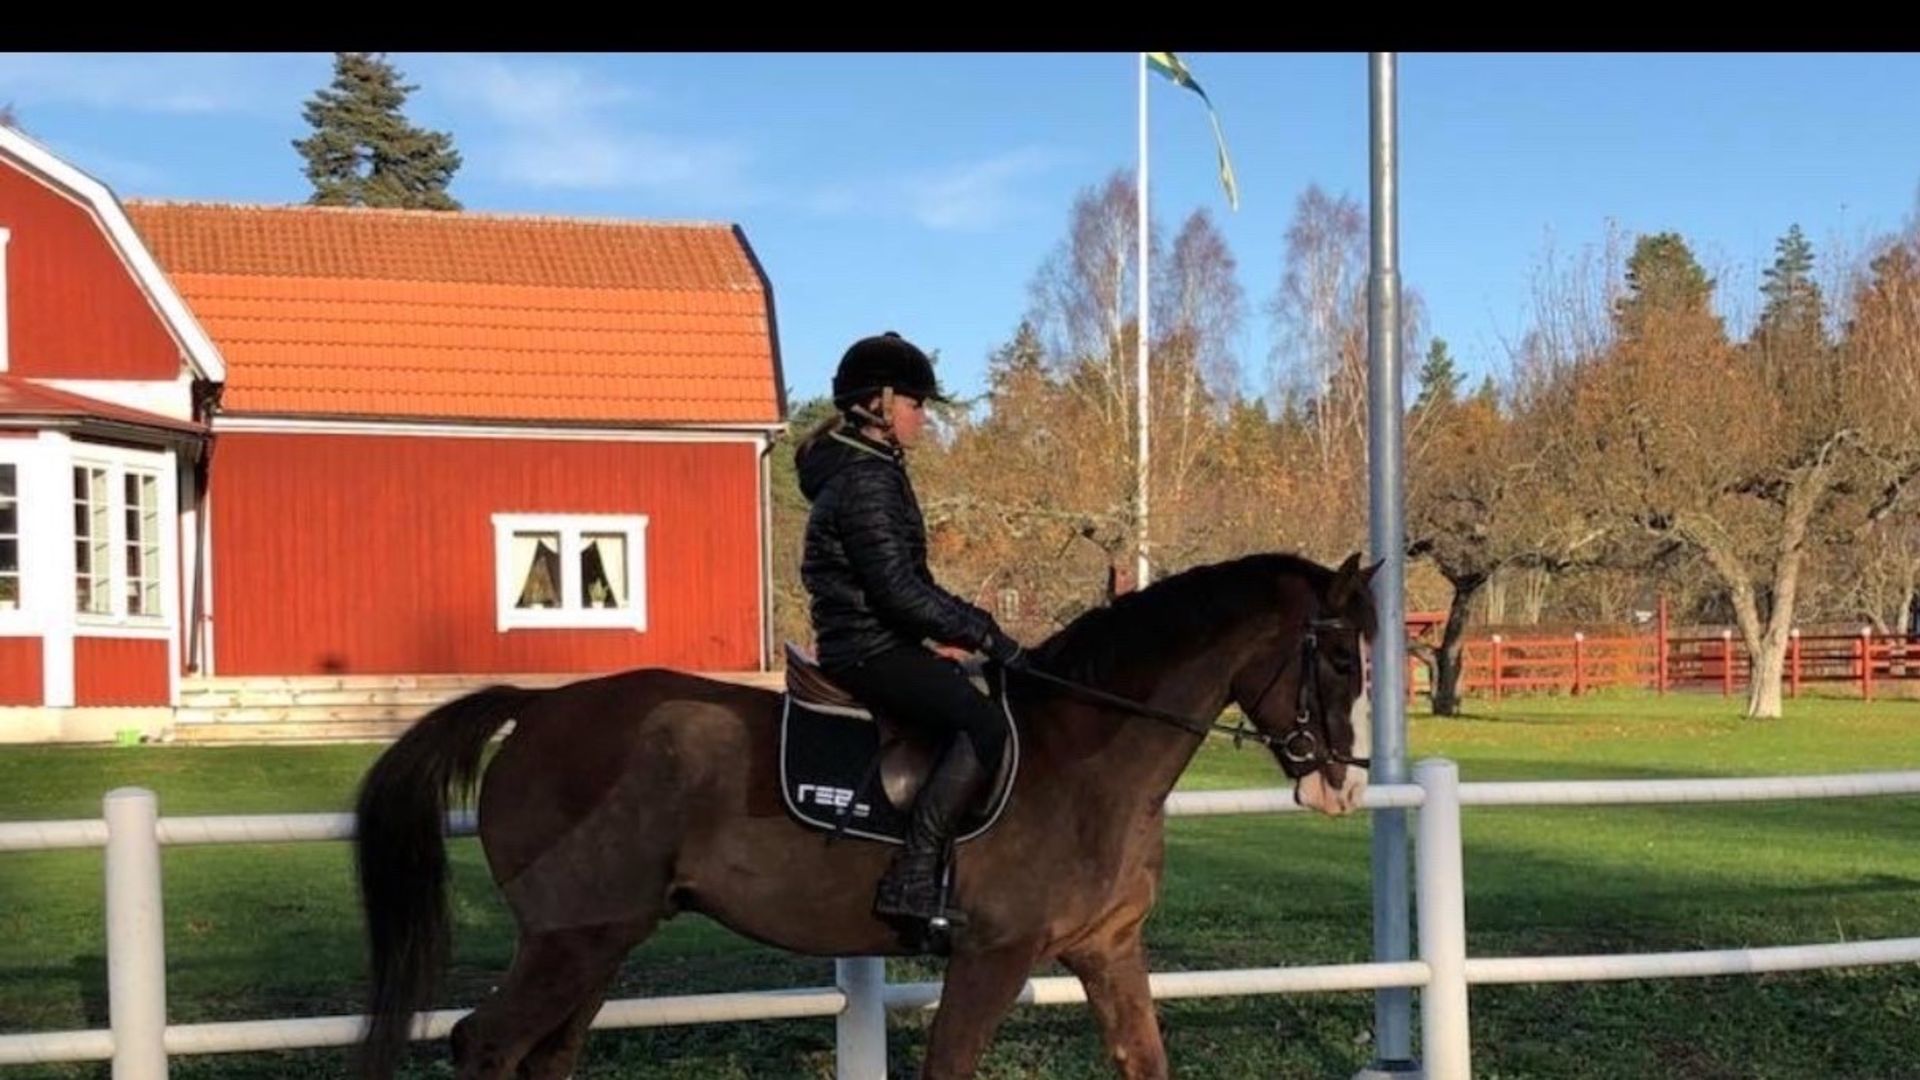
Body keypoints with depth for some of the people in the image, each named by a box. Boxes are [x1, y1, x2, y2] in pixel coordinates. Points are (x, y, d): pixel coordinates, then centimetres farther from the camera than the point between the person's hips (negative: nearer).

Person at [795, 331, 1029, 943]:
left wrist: (947, 630, 8)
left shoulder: (875, 472, 18)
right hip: (869, 652, -11)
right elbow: (897, 589, -22)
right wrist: (983, 634, -16)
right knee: (986, 725, -25)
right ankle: (911, 884, -26)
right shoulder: (865, 481, -15)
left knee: (996, 712, 13)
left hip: (881, 644, 11)